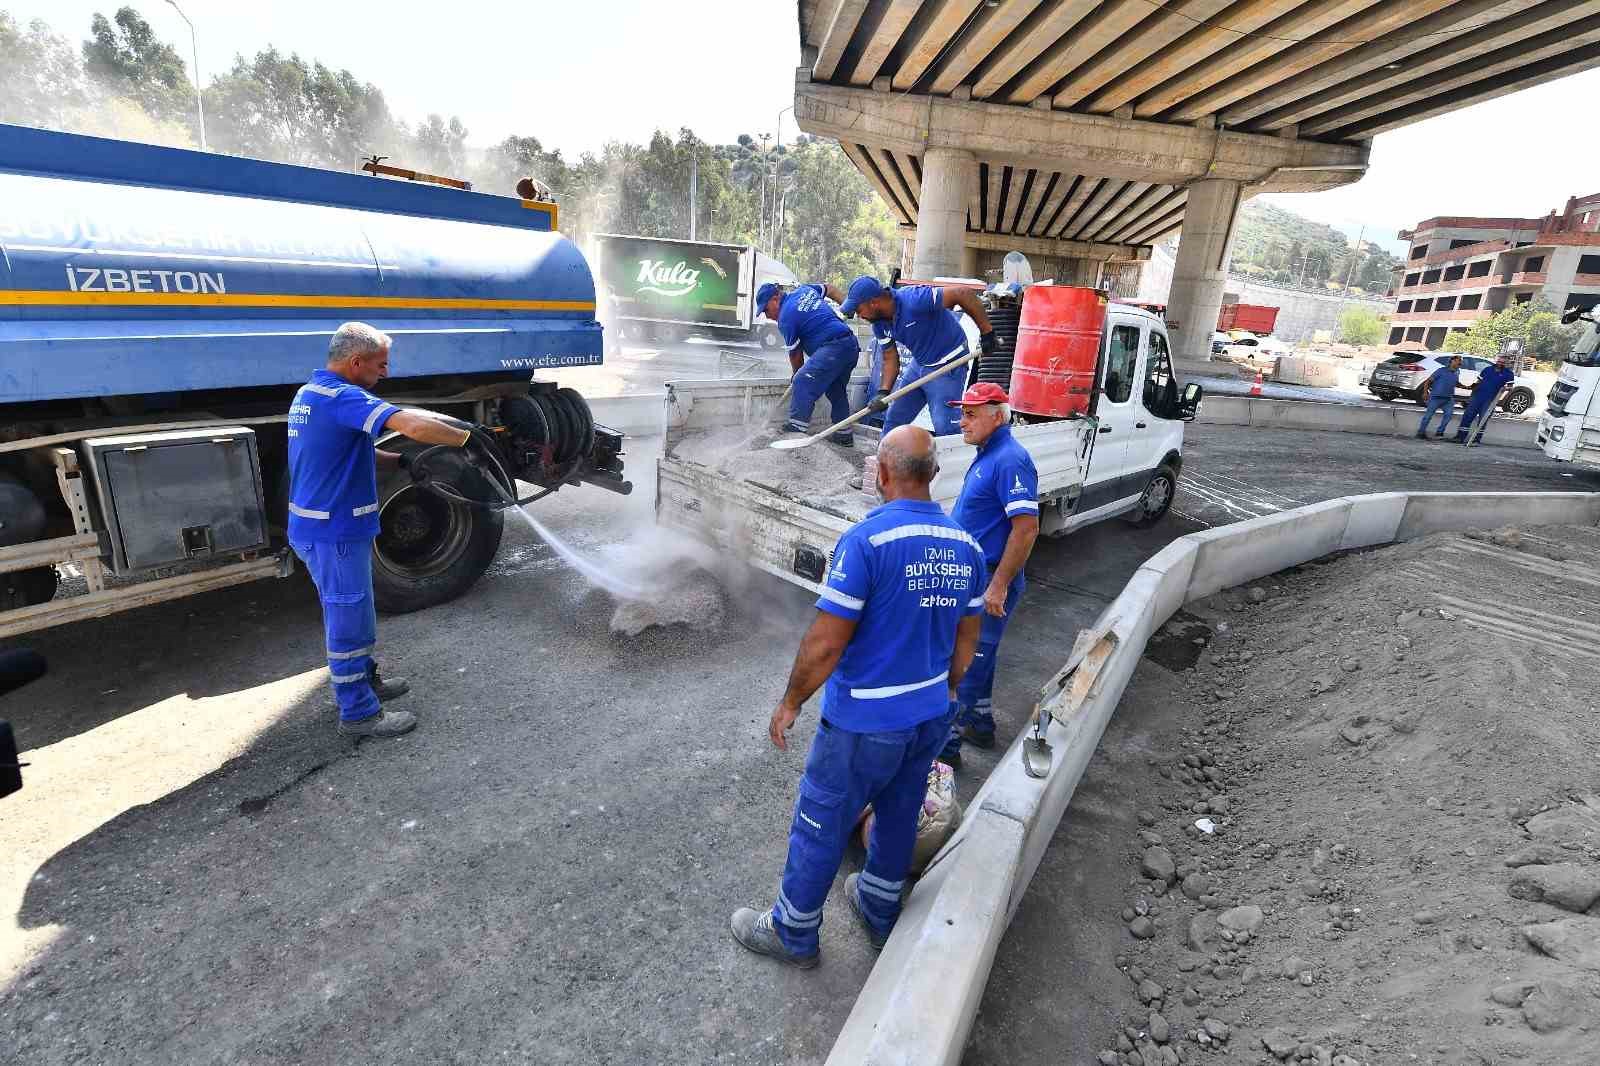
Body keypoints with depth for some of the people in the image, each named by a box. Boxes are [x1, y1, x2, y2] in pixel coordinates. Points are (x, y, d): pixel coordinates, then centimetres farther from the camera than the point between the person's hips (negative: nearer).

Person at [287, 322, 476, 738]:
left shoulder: (309, 393, 12)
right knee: (349, 620, 1)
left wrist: (403, 461, 7)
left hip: (317, 527, 10)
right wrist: (466, 438, -22)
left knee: (347, 613, 23)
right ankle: (359, 713, 13)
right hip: (334, 532, -10)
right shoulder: (342, 397, -22)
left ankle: (363, 681, 39)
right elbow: (415, 426, -34)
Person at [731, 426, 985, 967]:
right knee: (900, 817, 25)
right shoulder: (966, 546, -2)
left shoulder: (866, 540, -23)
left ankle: (792, 933, 33)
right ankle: (879, 912, 47)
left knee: (821, 826, 13)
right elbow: (966, 641, 8)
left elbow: (825, 643, -22)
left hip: (865, 723, -6)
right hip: (931, 717, 7)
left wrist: (790, 703, -8)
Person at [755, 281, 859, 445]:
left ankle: (796, 429, -17)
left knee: (803, 384, -13)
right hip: (852, 345, 10)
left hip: (832, 347, -10)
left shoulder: (785, 318, -6)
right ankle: (844, 434, 24)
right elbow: (831, 290, 29)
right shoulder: (803, 289, 17)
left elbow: (795, 354, 2)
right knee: (837, 391, 19)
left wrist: (799, 375, 17)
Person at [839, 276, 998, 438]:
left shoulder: (913, 300, -30)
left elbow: (964, 294, -29)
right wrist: (883, 392, -12)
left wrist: (987, 333, -26)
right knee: (893, 419, 14)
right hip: (919, 363, 8)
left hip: (947, 365, -8)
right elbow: (890, 358, 3)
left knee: (945, 429, -14)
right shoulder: (880, 323, -5)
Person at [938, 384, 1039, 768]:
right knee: (976, 656, 21)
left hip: (988, 580, -10)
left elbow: (1026, 527, -26)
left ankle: (945, 743, 11)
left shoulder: (1010, 460, -20)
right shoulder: (987, 455, 11)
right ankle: (979, 726, 38)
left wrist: (999, 586, -25)